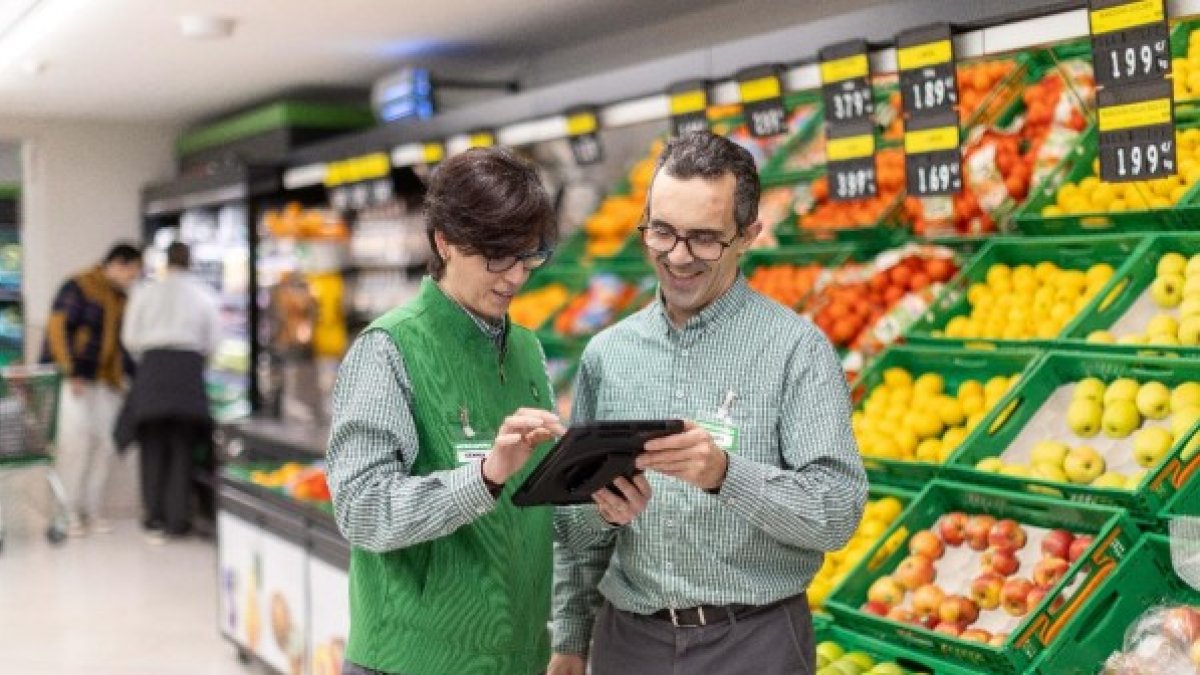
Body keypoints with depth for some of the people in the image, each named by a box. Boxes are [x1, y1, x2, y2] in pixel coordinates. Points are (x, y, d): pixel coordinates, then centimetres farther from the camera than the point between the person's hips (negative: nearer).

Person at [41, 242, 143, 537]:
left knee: (105, 443, 1)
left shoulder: (120, 300, 17)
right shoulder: (78, 288, -4)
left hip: (108, 382, 7)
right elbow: (57, 328, -11)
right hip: (75, 380, -7)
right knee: (76, 442, -9)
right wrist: (70, 372, -17)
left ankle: (93, 509, 11)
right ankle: (70, 512, -1)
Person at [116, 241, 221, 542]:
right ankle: (177, 519, 6)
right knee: (183, 447, 6)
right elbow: (213, 341, 6)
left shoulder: (145, 291, 6)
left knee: (154, 446, 7)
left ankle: (155, 518, 4)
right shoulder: (204, 294, 7)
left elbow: (130, 338, 4)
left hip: (153, 363, 0)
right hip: (190, 366, 0)